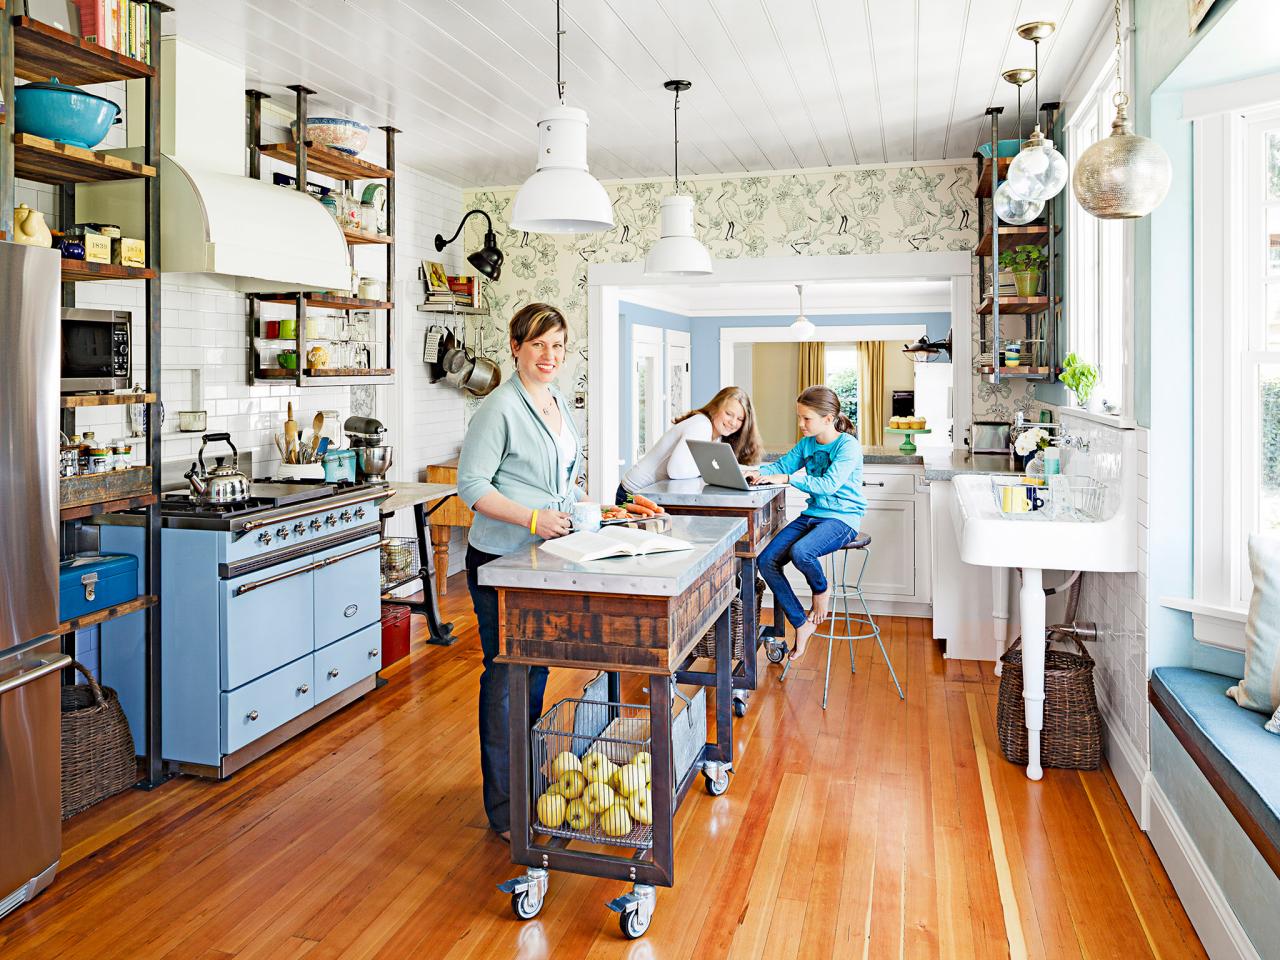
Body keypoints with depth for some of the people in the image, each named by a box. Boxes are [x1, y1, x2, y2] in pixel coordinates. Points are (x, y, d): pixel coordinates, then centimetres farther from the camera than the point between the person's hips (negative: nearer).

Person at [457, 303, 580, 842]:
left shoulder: (560, 405, 13)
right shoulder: (500, 408, -13)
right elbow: (472, 484, -16)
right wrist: (531, 519, -24)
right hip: (501, 561, -8)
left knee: (537, 667, 17)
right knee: (504, 675, -1)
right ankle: (503, 807, 12)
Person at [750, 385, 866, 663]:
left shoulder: (848, 445, -13)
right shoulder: (807, 443, 10)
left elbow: (828, 484, -24)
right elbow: (781, 465, 11)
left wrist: (786, 478, -27)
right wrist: (758, 474, -11)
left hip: (842, 517, -7)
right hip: (812, 514, 8)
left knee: (800, 552, -36)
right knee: (767, 561, -11)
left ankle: (822, 589, 0)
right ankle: (801, 624, 1)